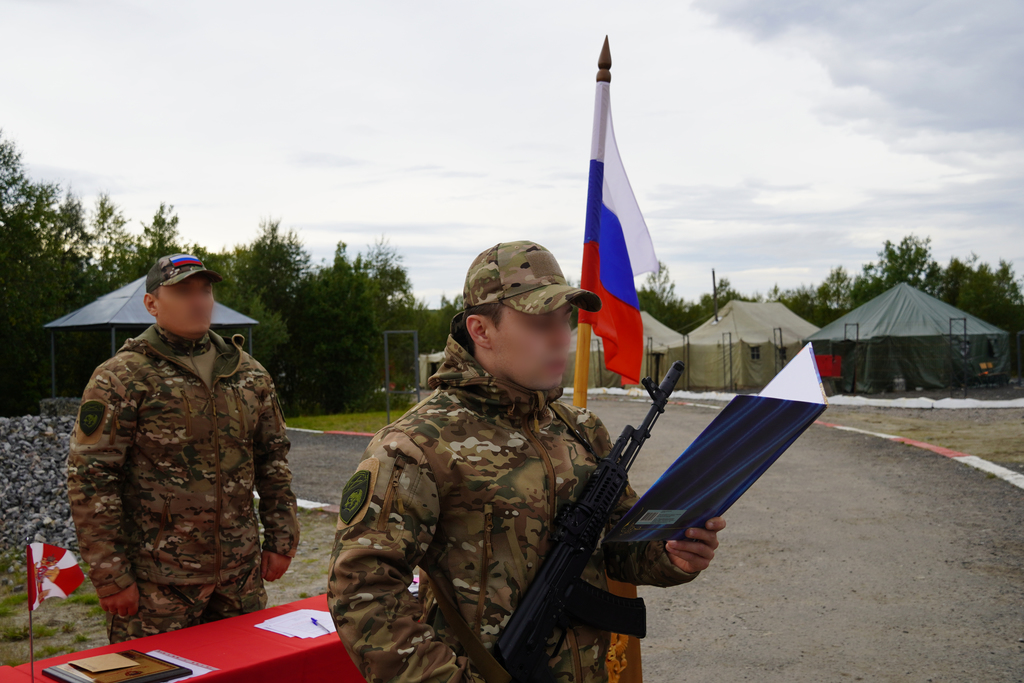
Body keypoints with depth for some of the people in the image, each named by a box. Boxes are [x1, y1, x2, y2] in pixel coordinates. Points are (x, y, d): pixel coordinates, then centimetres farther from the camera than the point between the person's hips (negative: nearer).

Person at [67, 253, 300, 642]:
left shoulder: (248, 373, 9)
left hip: (241, 576, 5)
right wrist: (111, 577, -13)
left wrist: (281, 538, 9)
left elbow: (273, 458, 14)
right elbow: (89, 478, -11)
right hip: (156, 583, -5)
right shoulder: (122, 379, -8)